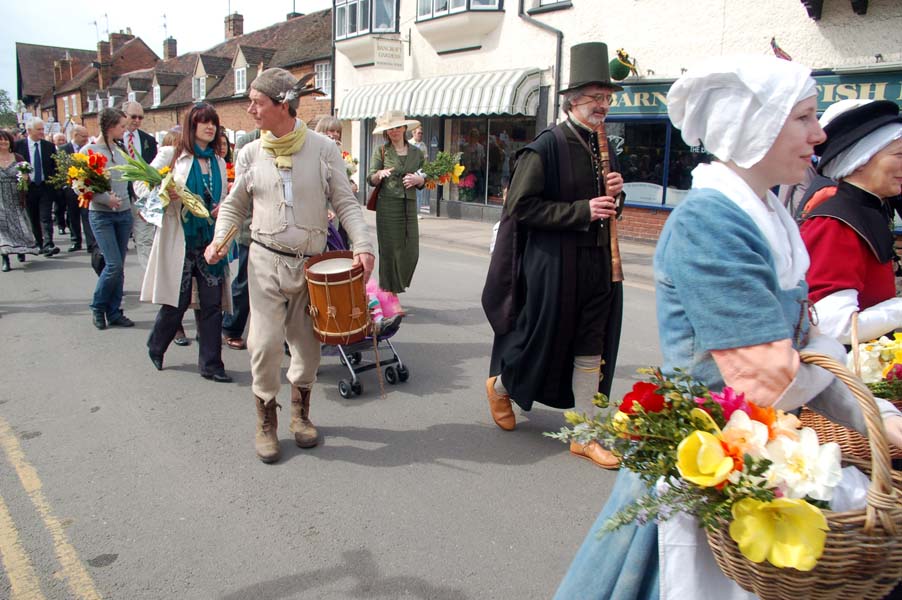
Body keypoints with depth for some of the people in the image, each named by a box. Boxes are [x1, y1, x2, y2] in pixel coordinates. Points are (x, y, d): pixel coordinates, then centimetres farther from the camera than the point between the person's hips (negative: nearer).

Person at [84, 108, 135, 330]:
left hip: (124, 213, 5)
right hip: (102, 215, -5)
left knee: (119, 266, 7)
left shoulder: (120, 149, 8)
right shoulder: (90, 151, -8)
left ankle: (114, 312, 16)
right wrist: (107, 199, -18)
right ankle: (98, 307, 13)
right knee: (114, 264, -9)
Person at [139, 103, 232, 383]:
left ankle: (210, 364, 11)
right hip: (179, 239, -4)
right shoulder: (171, 155, 1)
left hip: (211, 241, 4)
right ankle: (156, 347, 32)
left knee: (213, 304, 2)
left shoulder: (219, 163, 14)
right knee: (177, 302, 4)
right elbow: (140, 184, 0)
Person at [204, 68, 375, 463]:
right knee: (265, 343, -5)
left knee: (307, 344, 8)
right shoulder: (251, 154, 2)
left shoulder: (323, 149, -2)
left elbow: (345, 203, -3)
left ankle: (300, 413, 31)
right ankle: (266, 423, 15)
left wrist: (362, 244, -16)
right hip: (266, 261, 0)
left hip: (312, 263, 0)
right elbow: (234, 206, 12)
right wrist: (219, 238, -6)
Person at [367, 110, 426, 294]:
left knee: (412, 251, 0)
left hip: (410, 205, 3)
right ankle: (389, 292, 10)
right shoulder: (381, 151, 3)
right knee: (390, 250, -1)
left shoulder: (416, 153, 12)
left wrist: (418, 179, -5)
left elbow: (423, 183, 17)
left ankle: (398, 284, 21)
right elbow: (371, 179, 0)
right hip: (388, 205, -3)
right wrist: (379, 174, -21)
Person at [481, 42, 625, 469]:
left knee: (591, 347, 9)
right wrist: (582, 211, -20)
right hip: (553, 264, -7)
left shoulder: (601, 146, 12)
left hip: (597, 264, 7)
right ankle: (500, 384, 38)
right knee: (542, 336, 6)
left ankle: (585, 436, 20)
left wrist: (612, 195, -2)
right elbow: (522, 205, -17)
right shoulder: (547, 146, -12)